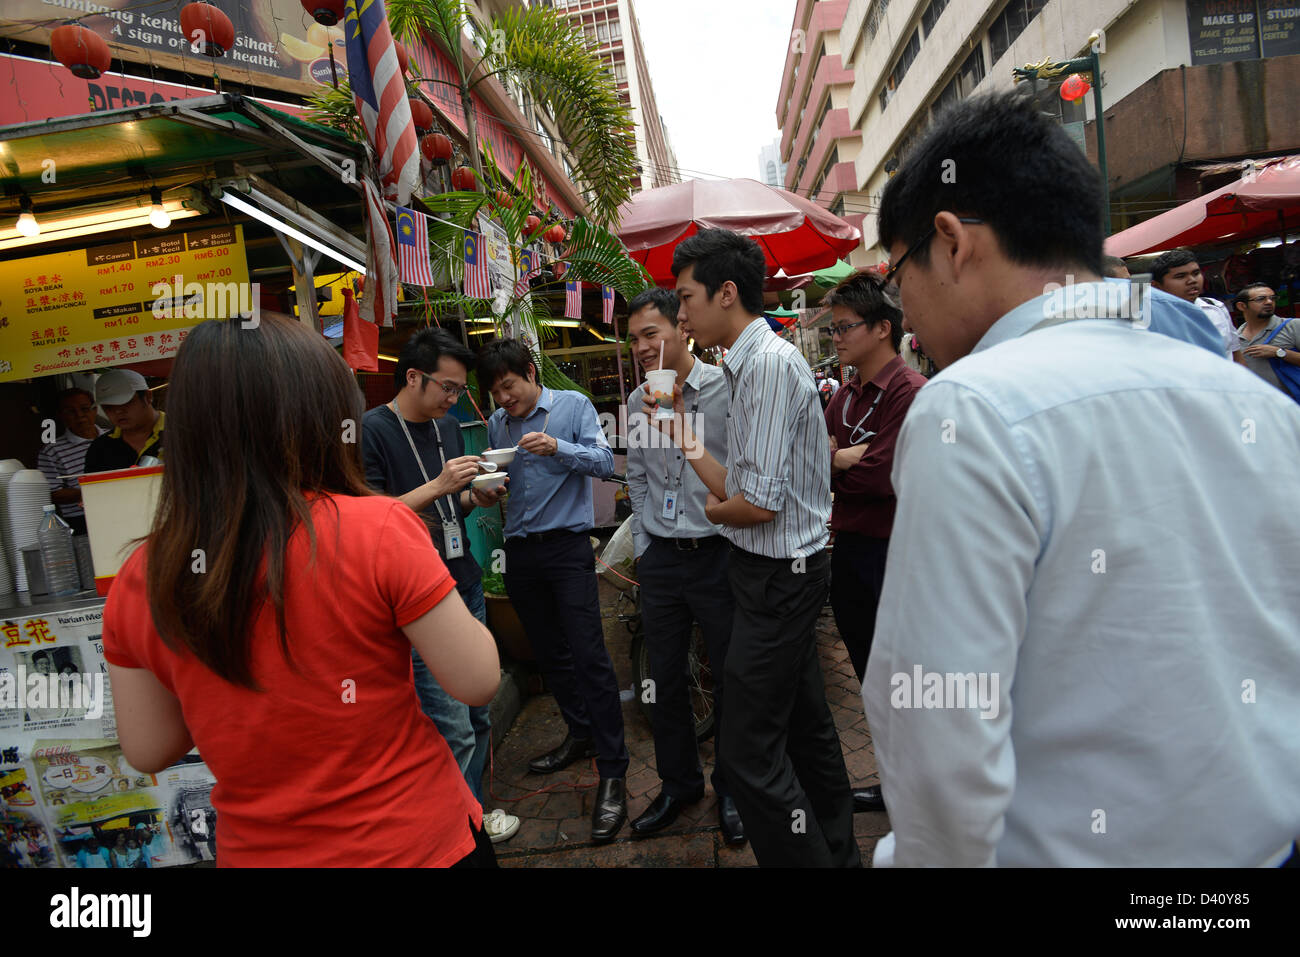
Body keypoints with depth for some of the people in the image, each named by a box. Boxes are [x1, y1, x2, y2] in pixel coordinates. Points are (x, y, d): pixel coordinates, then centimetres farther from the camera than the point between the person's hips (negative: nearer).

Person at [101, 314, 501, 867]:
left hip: (254, 850, 4)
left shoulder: (139, 580, -9)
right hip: (417, 843, -3)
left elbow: (148, 751, 2)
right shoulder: (376, 531, -23)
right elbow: (478, 683, -16)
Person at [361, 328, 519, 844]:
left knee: (478, 715, 12)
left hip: (466, 588, 7)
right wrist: (439, 487, -20)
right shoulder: (371, 430, -9)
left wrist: (476, 498, 2)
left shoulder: (448, 426, 14)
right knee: (453, 728, -5)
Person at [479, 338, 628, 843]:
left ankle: (613, 773, -5)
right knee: (549, 652, 14)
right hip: (520, 550, 6)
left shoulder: (573, 405, -3)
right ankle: (581, 734, 33)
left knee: (589, 655, -10)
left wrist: (557, 448, -28)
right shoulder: (496, 423, 11)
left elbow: (604, 461, -12)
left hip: (567, 545, -5)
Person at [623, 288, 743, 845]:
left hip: (717, 553, -4)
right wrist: (642, 545, 11)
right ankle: (678, 783, 34)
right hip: (660, 560, 5)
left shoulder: (725, 389, -8)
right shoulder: (637, 402, 7)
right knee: (666, 679, 14)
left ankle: (731, 789, 29)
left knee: (729, 677, 9)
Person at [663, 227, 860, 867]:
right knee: (806, 726, 21)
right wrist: (687, 440, 12)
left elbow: (757, 504, -24)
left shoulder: (768, 363, -19)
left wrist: (711, 509, -5)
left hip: (776, 576, -10)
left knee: (750, 753, -3)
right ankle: (839, 852, 38)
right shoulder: (748, 364, 11)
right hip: (787, 573, 10)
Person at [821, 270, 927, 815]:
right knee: (872, 676, 19)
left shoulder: (910, 392, -15)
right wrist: (843, 458, -12)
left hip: (892, 553, -8)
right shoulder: (845, 396, 11)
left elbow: (882, 474, -23)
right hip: (849, 548, 8)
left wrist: (834, 461, -8)